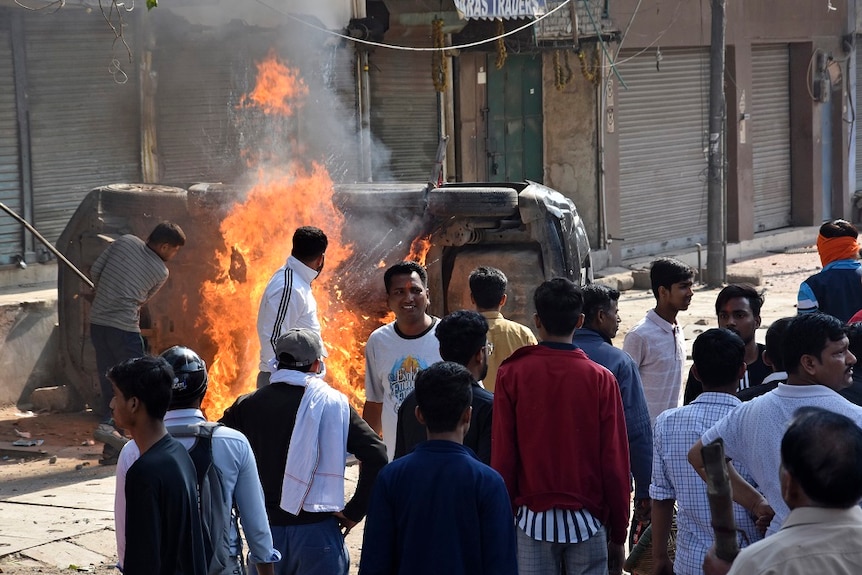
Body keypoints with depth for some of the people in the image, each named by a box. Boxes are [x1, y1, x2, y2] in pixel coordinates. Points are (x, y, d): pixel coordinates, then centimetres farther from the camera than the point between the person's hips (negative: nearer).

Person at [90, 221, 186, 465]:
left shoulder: (125, 242, 5)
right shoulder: (161, 272, -3)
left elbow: (95, 271, 6)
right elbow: (142, 300, 9)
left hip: (97, 322, 6)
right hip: (125, 326, -6)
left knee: (109, 382, 10)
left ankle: (112, 449, 11)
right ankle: (109, 424, -18)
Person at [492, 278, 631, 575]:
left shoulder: (512, 375, -4)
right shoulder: (601, 379, -4)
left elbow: (502, 456, -3)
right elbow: (615, 463, -3)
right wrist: (618, 533, 7)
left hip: (532, 518, 0)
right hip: (587, 518, 0)